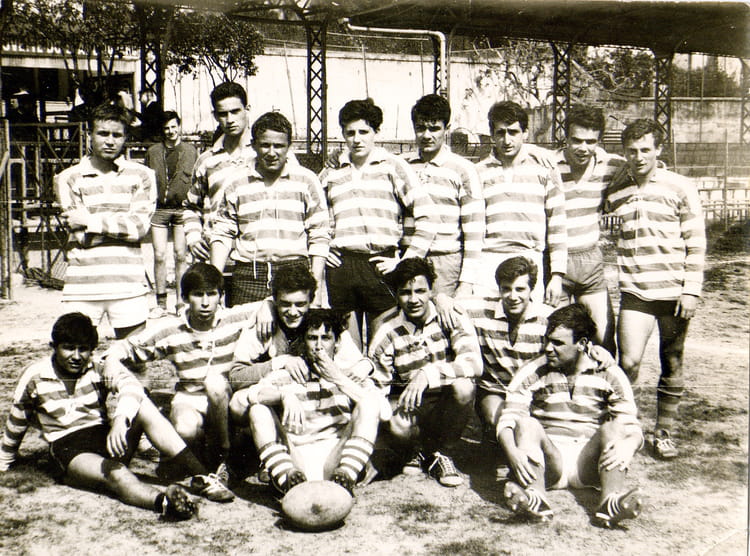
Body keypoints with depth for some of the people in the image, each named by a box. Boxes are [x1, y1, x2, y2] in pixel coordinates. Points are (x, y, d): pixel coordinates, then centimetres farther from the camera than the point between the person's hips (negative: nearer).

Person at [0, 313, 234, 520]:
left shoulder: (98, 369, 2)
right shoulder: (34, 376, 0)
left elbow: (129, 384, -20)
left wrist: (120, 420, -41)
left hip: (107, 437, 3)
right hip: (68, 449, -3)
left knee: (142, 404, -27)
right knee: (114, 473, -37)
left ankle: (199, 477, -36)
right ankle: (163, 501, -70)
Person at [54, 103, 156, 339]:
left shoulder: (141, 175, 7)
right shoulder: (68, 178, 6)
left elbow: (139, 226, -6)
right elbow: (81, 235, -4)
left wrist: (90, 220, -8)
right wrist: (119, 222, -6)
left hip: (128, 286, 0)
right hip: (81, 285, 0)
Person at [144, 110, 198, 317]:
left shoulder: (190, 151, 8)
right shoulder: (153, 151, 11)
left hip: (182, 207, -1)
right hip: (159, 209, 1)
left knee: (181, 256, 1)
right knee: (159, 256, -1)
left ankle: (181, 302, 10)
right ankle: (161, 303, 6)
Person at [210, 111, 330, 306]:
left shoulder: (307, 180, 8)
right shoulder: (235, 184, 11)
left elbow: (319, 237, 7)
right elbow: (222, 234, 13)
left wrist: (316, 283, -1)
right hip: (248, 275, 1)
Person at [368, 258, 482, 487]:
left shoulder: (451, 318, -9)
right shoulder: (386, 334, -6)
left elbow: (474, 363, -25)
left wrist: (427, 374, -34)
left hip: (448, 409, 1)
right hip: (412, 410, 0)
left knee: (462, 386, -32)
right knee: (397, 426, -34)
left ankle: (440, 452, -4)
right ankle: (417, 450, 6)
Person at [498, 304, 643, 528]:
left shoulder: (609, 375, 5)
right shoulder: (532, 374, 5)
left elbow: (631, 426, -1)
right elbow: (508, 420, -5)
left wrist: (626, 447, -26)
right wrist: (513, 453, -27)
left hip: (589, 460, 0)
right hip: (549, 458, 0)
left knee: (611, 430, -25)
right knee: (527, 424, -26)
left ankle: (611, 502, -47)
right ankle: (535, 498, -49)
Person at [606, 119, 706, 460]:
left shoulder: (680, 188, 0)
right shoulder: (615, 192, 7)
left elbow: (696, 243, 1)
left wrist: (691, 290, -6)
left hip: (673, 292, -1)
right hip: (634, 292, 1)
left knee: (672, 366, 8)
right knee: (628, 361, -13)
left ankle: (664, 433, 22)